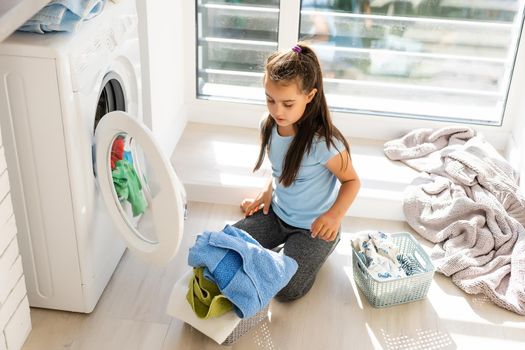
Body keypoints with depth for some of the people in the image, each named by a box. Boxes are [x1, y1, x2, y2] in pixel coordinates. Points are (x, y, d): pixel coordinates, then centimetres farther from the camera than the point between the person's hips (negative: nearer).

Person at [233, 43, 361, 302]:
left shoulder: (323, 142, -31)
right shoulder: (270, 127, -10)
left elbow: (351, 181, -16)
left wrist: (335, 215, -30)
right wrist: (267, 191, -2)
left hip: (312, 225, -6)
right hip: (277, 213, 6)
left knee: (286, 290, -14)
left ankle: (327, 242, 11)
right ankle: (285, 241, 17)